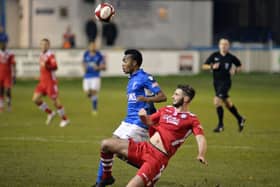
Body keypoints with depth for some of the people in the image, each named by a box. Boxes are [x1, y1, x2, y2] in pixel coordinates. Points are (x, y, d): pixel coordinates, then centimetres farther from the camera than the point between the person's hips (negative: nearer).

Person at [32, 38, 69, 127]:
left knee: (55, 101, -4)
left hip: (51, 82, -8)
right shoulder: (41, 55, 12)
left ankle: (65, 119, 11)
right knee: (35, 99, -1)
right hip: (42, 82, 8)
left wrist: (46, 66, -43)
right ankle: (50, 113, 15)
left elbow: (55, 67, -28)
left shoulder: (50, 55, -14)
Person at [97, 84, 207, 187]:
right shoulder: (166, 110, 15)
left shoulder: (191, 120, -5)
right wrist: (143, 117, 4)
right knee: (106, 144, 1)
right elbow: (149, 122, 28)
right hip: (144, 148, 7)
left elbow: (201, 138, -17)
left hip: (159, 157, -7)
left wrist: (201, 155, -38)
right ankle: (107, 177, 19)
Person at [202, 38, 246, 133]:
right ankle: (239, 119, 37)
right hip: (216, 82, 5)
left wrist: (235, 70, -8)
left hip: (226, 82, -5)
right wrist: (212, 67, -15)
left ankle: (220, 125, -9)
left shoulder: (231, 57, -4)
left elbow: (239, 66, 12)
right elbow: (204, 66, 3)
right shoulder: (214, 56, 0)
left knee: (217, 101, -19)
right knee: (227, 103, 16)